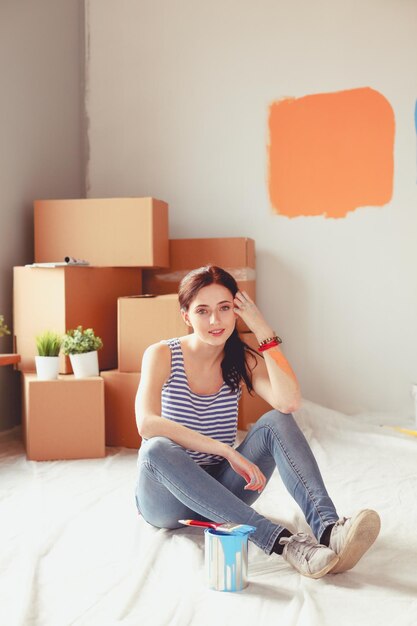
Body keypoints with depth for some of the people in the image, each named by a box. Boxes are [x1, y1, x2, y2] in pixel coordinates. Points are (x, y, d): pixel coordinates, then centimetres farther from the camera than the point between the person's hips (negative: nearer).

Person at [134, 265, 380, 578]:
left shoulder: (243, 359, 0)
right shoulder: (162, 355, -10)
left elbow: (289, 402, -22)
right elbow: (147, 424, -29)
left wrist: (263, 330, -18)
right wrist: (228, 451, -34)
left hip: (219, 492, 3)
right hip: (167, 499, -2)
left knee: (276, 422, -22)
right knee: (157, 449, -38)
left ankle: (327, 526, -40)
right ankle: (281, 540, -44)